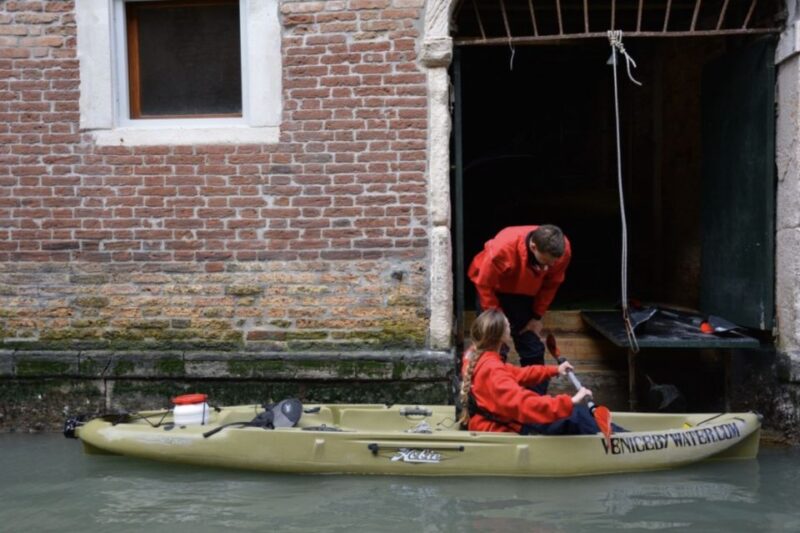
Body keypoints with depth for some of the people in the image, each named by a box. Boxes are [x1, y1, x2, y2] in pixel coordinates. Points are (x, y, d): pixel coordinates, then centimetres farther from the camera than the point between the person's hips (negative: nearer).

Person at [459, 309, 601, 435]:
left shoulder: (476, 355, 4)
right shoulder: (491, 369, -27)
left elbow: (517, 373, 16)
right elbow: (523, 403, -38)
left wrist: (554, 370, 16)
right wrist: (570, 402, -39)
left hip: (499, 422, 10)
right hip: (503, 430, -10)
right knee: (575, 416, -9)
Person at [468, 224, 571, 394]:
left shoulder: (563, 250, -28)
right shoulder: (503, 248, -40)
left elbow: (551, 284, -8)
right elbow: (484, 285, -25)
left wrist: (537, 316, -6)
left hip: (525, 294, 4)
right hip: (495, 290, -3)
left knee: (533, 349, 4)